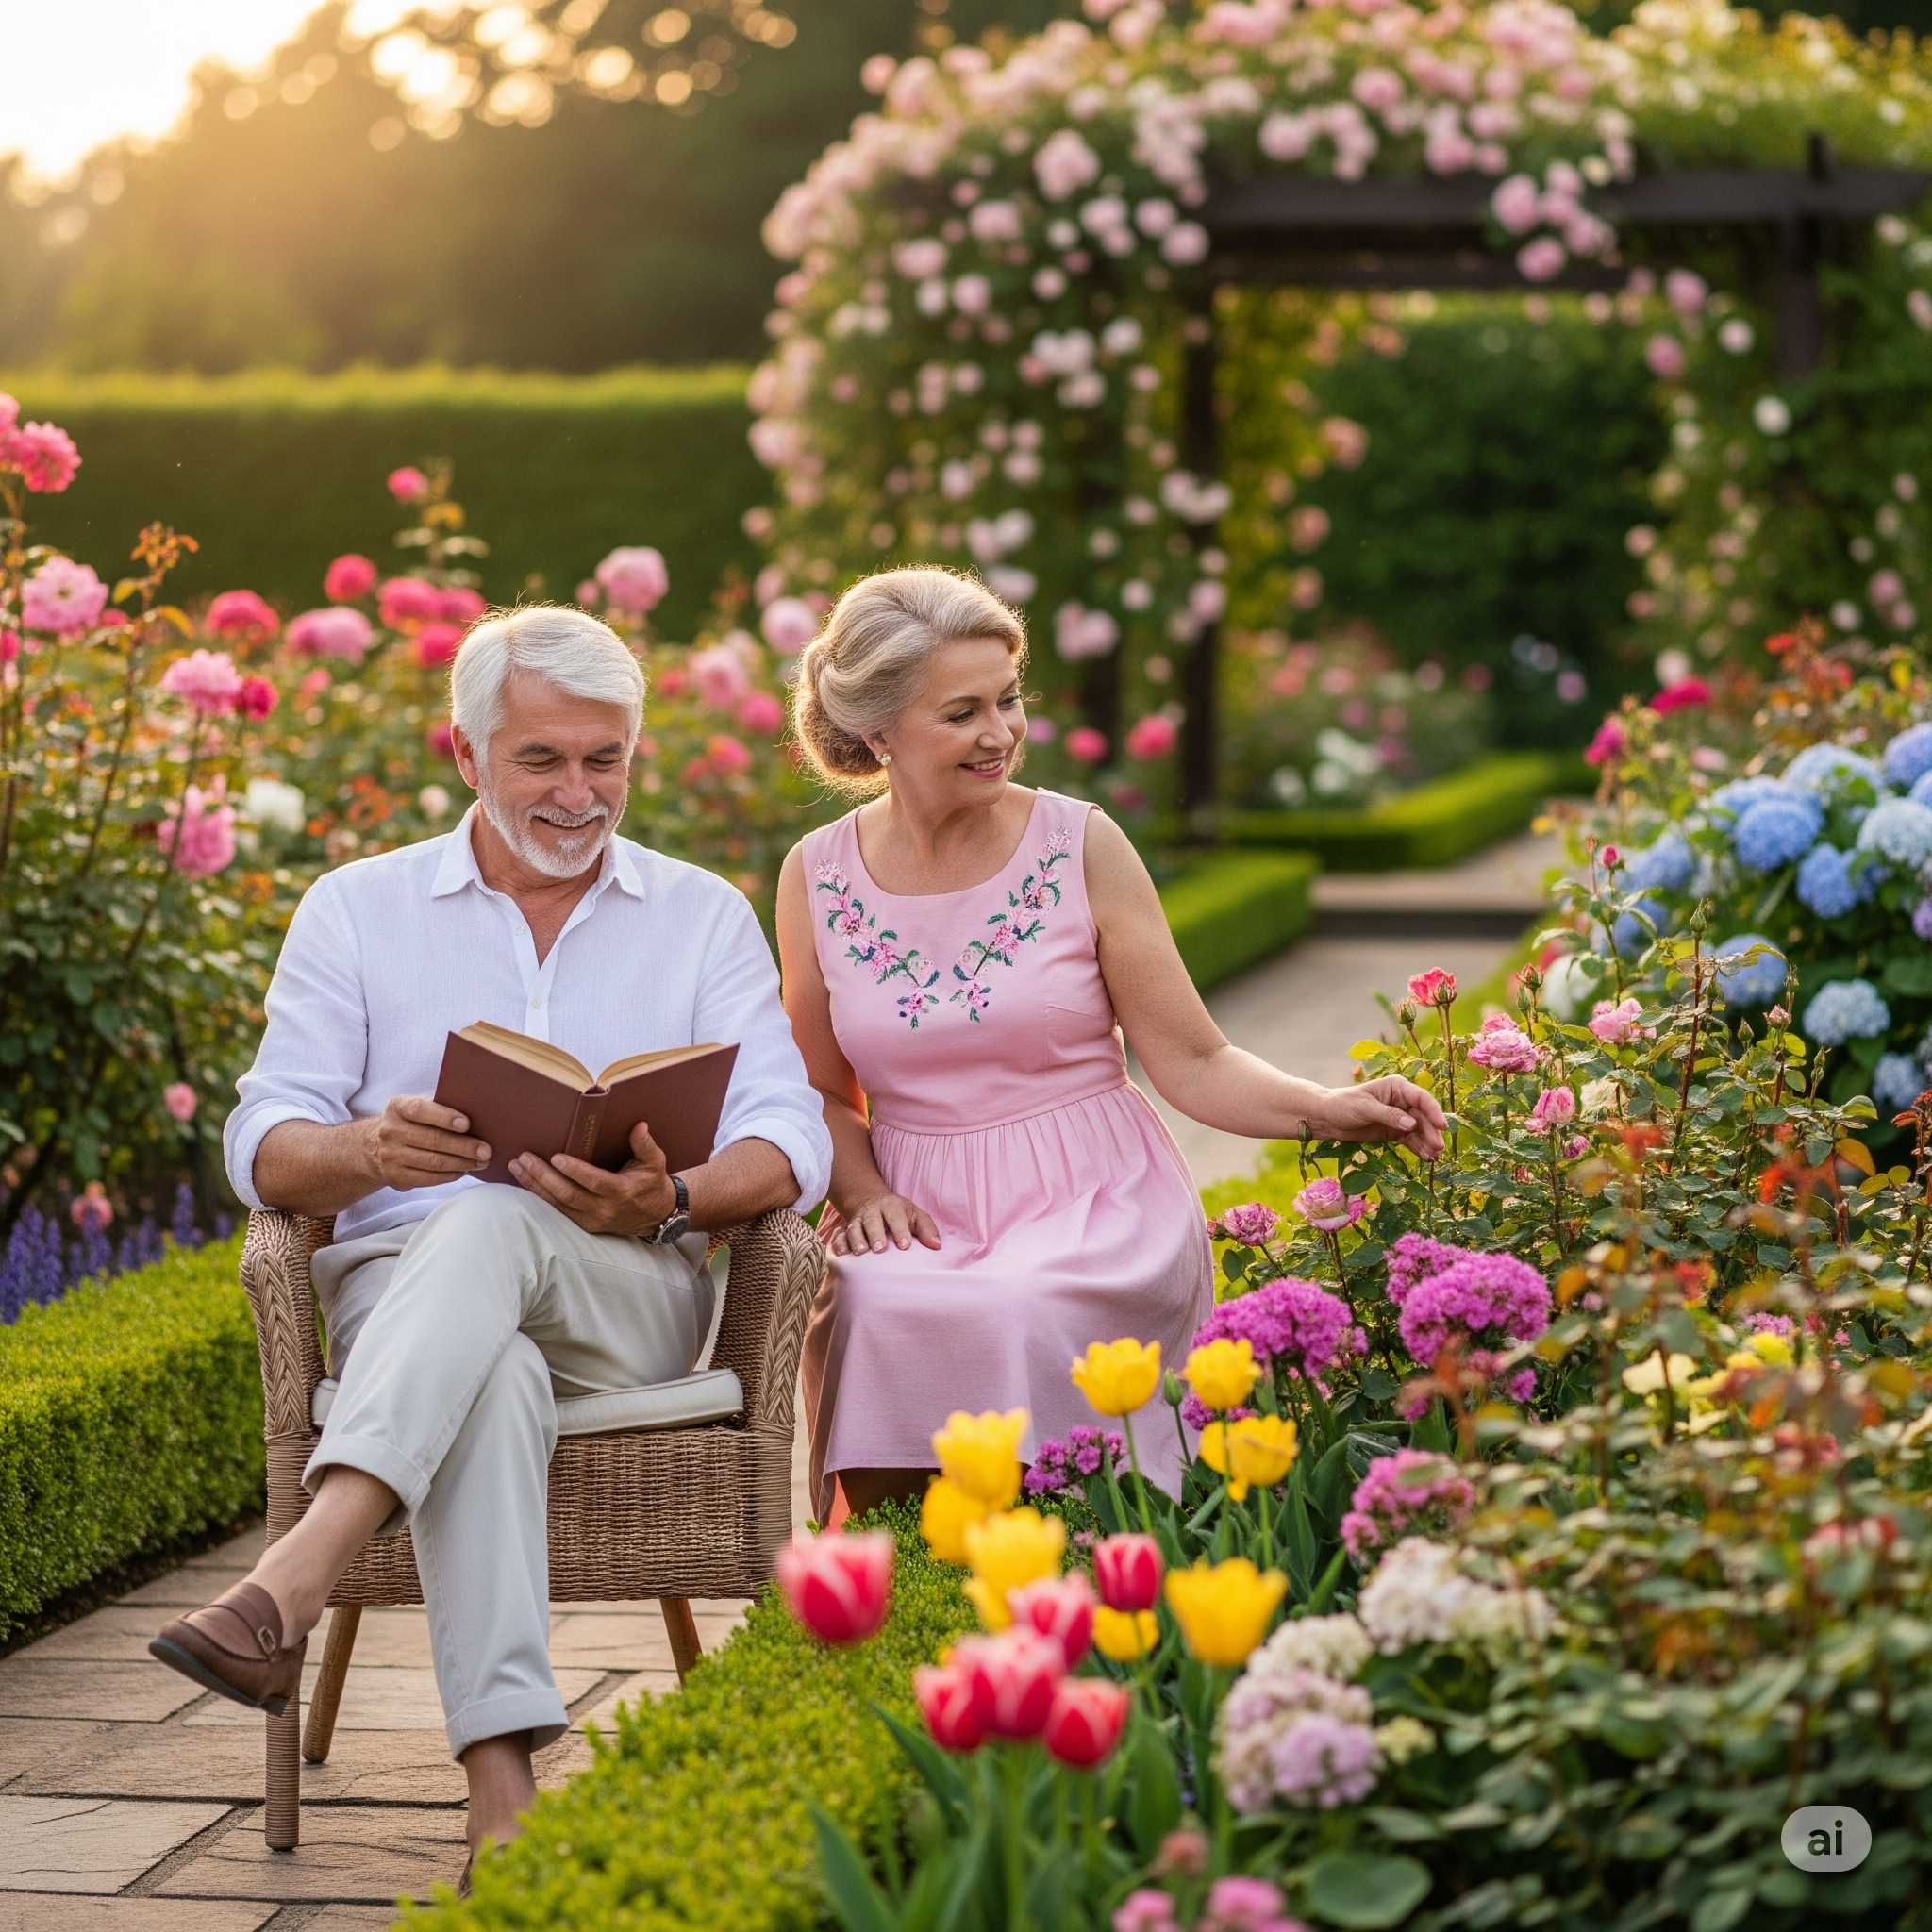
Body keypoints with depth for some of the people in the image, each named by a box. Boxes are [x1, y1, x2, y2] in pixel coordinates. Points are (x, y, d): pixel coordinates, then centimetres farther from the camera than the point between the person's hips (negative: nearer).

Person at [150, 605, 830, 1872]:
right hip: (399, 1285, 0)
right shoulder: (357, 910, 14)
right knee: (493, 1379, -38)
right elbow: (265, 1144, 5)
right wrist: (369, 1149, -21)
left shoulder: (704, 917, 14)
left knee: (491, 1224, -36)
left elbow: (790, 1137, 2)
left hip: (627, 1299, 0)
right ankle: (503, 1784, -52)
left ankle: (294, 1579, -53)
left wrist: (672, 1201, -22)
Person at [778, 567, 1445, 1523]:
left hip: (1093, 1202, -2)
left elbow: (1191, 1061, -1)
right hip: (920, 1214, 2)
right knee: (877, 1311, -32)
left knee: (1021, 1312, -34)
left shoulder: (1081, 848, -2)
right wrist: (864, 1190, -6)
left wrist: (1327, 1109, -17)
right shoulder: (818, 877, 4)